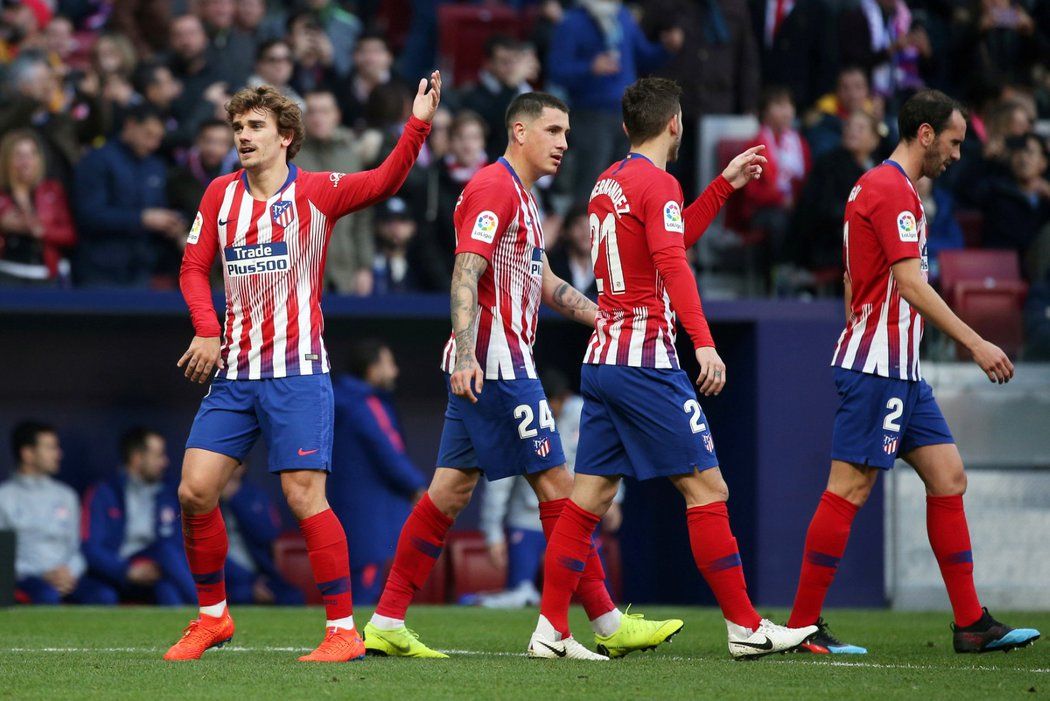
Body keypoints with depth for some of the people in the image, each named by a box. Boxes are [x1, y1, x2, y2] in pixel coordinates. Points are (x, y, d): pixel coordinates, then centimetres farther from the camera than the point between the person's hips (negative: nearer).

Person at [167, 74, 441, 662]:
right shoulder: (220, 195, 9)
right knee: (195, 491, -2)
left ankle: (344, 630, -5)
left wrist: (418, 127, -33)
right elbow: (195, 267, 12)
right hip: (234, 372, 5)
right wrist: (207, 331, -4)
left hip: (297, 372, -5)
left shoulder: (316, 192, -4)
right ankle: (213, 616, 16)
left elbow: (384, 182, -18)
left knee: (305, 496, -12)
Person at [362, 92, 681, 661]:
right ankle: (607, 623, 0)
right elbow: (465, 273, -21)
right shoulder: (494, 187, -12)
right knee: (556, 482, -5)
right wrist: (465, 354, -29)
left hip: (481, 366, 10)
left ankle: (387, 625, 5)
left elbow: (545, 284, 28)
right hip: (495, 360, -10)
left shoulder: (520, 195, 20)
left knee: (452, 489, 7)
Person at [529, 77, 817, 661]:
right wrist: (704, 342, -31)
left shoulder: (610, 181, 16)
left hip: (601, 360, 9)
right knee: (708, 491, -4)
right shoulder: (658, 184, -10)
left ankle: (551, 630, 1)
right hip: (646, 361, -9)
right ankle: (746, 628, -2)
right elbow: (673, 262, -23)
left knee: (589, 500, 6)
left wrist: (726, 185, 31)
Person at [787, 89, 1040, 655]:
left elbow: (852, 283, 23)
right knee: (849, 488, -8)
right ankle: (803, 625, -5)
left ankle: (971, 624, 7)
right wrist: (975, 343, -21)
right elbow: (910, 284, -20)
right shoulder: (892, 190, -13)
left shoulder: (876, 186, 19)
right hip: (877, 367, -11)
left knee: (948, 479, 7)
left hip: (900, 370, 11)